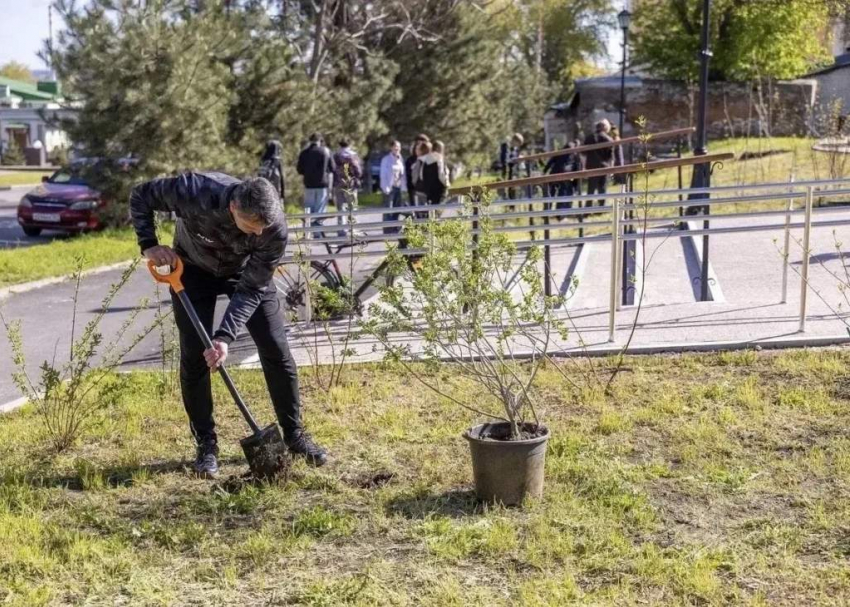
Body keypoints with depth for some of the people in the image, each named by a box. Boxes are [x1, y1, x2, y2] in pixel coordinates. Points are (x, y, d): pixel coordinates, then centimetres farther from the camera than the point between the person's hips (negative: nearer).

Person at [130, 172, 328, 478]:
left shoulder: (275, 228, -35)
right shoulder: (196, 193, -38)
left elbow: (252, 288, -26)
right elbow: (141, 196, -19)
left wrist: (225, 336, -34)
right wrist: (149, 244, -29)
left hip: (247, 272, 1)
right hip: (193, 269, 0)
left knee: (276, 349, -4)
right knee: (194, 356, -7)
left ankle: (294, 434, 10)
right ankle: (206, 443, 5)